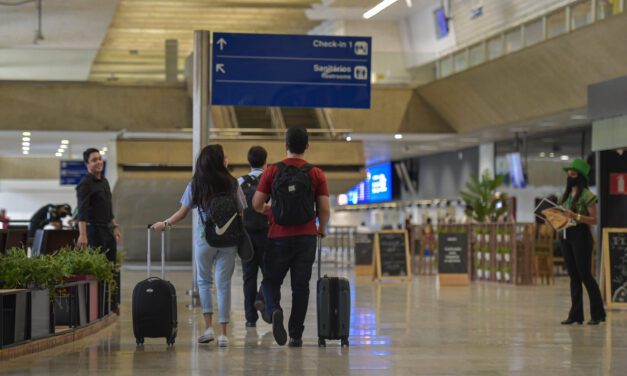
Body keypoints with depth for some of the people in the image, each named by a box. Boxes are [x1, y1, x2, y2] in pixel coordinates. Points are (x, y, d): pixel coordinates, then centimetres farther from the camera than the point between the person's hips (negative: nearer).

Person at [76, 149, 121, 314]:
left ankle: (113, 305, 19)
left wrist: (115, 226, 22)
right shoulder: (85, 184, -12)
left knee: (113, 268, 11)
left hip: (108, 229, 8)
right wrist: (82, 235, -31)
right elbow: (82, 211, -22)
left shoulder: (104, 181, 14)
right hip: (94, 230, -8)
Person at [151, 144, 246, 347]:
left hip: (204, 238, 0)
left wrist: (164, 224, 19)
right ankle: (223, 333, 3)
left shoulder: (195, 185, 0)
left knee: (204, 281, 16)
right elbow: (241, 214, 0)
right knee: (224, 284, 4)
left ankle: (208, 327, 4)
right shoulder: (232, 184, -1)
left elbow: (182, 213, 3)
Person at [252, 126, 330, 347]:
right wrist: (322, 229, 17)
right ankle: (296, 335, 8)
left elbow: (257, 205, -1)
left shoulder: (272, 171, -2)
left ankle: (275, 310, -18)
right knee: (300, 286, 8)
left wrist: (266, 209, 23)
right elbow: (324, 209, -3)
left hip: (279, 237, -1)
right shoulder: (316, 174, -1)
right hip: (306, 237, 1)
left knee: (271, 281, 13)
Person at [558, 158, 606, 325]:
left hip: (581, 236, -7)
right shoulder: (566, 194, 15)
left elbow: (594, 220, -11)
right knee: (573, 277, 7)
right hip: (566, 236, 7)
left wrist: (575, 216, -23)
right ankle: (576, 315, 9)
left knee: (585, 274, -4)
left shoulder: (587, 195, -8)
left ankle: (597, 314, 5)